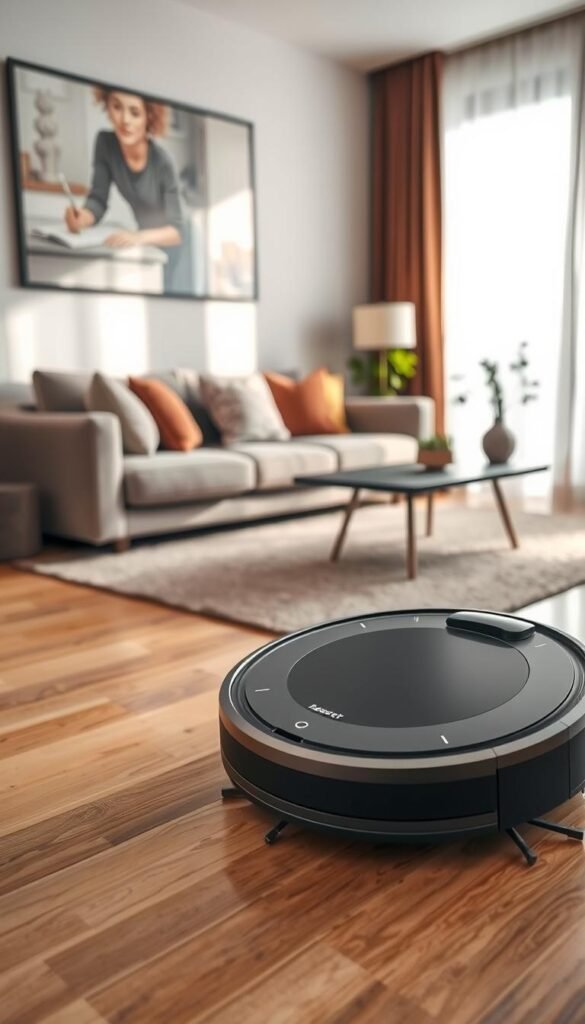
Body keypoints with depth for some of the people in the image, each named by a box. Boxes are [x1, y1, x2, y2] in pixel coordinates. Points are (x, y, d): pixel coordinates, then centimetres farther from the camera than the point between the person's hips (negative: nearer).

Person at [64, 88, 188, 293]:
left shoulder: (162, 162, -28)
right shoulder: (105, 143, -16)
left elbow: (177, 230, -30)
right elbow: (98, 200, -13)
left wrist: (140, 237, -48)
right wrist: (82, 218, -35)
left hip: (172, 247, -4)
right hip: (147, 243, 4)